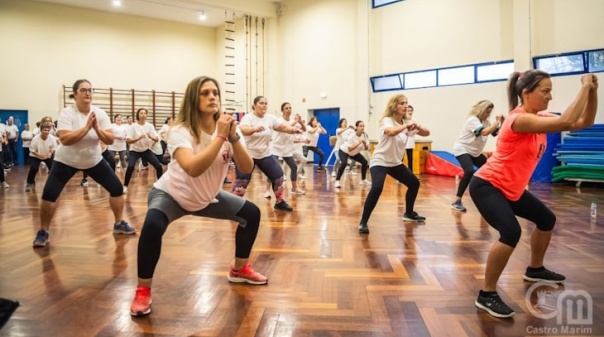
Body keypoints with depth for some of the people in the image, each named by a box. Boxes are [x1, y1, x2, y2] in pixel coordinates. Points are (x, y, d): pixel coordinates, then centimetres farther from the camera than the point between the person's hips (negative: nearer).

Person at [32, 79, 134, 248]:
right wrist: (86, 127, -34)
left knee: (117, 188, -3)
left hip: (94, 160, 3)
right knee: (49, 194, -14)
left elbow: (110, 140, -14)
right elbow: (65, 139, -31)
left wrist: (97, 128, -29)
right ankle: (43, 232, 6)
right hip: (66, 161, -3)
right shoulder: (67, 113, -18)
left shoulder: (100, 113, -9)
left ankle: (119, 224, 14)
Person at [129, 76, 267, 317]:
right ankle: (142, 292, -10)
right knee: (152, 227, -34)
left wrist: (233, 138, -31)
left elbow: (247, 168, -18)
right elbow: (193, 168, -45)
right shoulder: (180, 131, -27)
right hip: (171, 194, -5)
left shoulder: (225, 128, -11)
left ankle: (239, 270, 22)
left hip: (207, 197, 6)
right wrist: (220, 136, -41)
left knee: (251, 214, 0)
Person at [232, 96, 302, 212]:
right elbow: (243, 130, -35)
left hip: (265, 155, 6)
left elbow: (283, 127, 1)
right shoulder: (248, 118, -16)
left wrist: (293, 129, -21)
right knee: (242, 181, -9)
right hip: (247, 155, -6)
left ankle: (279, 202, 20)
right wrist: (255, 129, -57)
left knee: (278, 176, 5)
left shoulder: (270, 118, 2)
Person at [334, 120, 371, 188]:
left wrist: (364, 143, -31)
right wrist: (359, 143, -40)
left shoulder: (364, 135, -14)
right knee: (344, 163, -32)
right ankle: (337, 181, -26)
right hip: (344, 151, -6)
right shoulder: (352, 136, -31)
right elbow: (349, 149, -36)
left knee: (365, 162, -4)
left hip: (355, 153, 6)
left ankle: (363, 180, 13)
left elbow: (366, 148, -12)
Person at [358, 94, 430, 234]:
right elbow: (391, 132, -42)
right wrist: (406, 126, -33)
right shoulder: (387, 120, -18)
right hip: (379, 162, -8)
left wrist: (418, 127, -19)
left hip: (395, 163, 8)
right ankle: (363, 222, -19)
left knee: (414, 183, 12)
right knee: (377, 188, -30)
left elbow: (427, 133, 0)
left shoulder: (406, 123, 3)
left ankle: (409, 213, 33)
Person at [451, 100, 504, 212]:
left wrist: (501, 123, -7)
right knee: (469, 171, -31)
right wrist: (497, 122, -26)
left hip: (474, 152, 10)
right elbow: (484, 132, -34)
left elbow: (497, 133, 7)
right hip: (462, 149, -10)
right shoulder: (472, 120, -19)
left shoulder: (485, 122, 9)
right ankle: (457, 202, -29)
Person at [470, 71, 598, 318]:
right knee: (511, 232, -30)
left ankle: (535, 270, 45)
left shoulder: (540, 118, 5)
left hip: (511, 188, 10)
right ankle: (486, 295, -15)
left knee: (546, 219, 24)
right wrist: (584, 87, -25)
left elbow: (584, 122, 5)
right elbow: (565, 122, -34)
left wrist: (593, 91, -7)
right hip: (486, 186, -10)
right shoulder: (520, 119, -23)